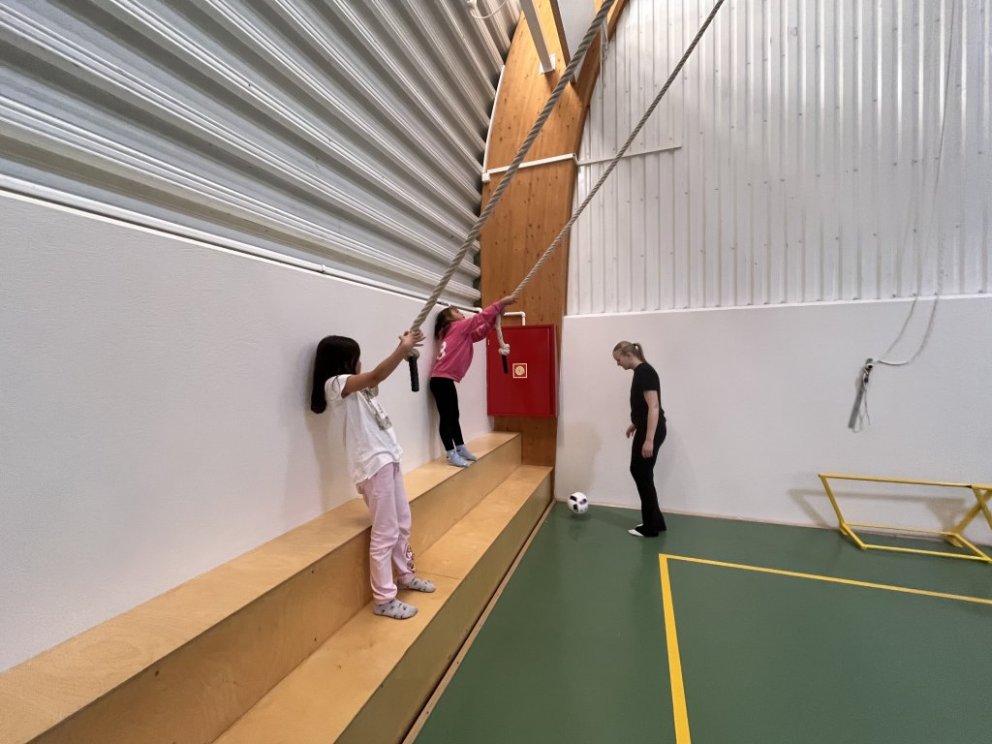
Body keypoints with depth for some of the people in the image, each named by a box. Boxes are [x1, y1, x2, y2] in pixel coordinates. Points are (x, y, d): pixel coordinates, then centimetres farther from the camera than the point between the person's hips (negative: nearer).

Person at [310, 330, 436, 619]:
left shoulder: (357, 386, 14)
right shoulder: (335, 384, -13)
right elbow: (377, 375, -27)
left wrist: (405, 350, 7)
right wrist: (404, 347, -23)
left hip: (387, 457, 10)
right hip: (372, 463, -10)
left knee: (402, 523, 20)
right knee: (385, 533, -2)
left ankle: (405, 575, 39)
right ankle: (384, 599, 13)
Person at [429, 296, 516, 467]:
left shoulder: (463, 333, 20)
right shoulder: (457, 327, -3)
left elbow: (481, 332, 19)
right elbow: (480, 317, -7)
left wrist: (496, 315, 8)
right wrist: (501, 303, -2)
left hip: (446, 380, 10)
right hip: (441, 380, -10)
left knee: (454, 416, 15)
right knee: (446, 417, -5)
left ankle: (461, 449, 25)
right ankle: (452, 455, -1)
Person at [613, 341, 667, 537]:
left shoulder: (645, 372, -18)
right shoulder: (640, 371, 12)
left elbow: (654, 407, -24)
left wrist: (649, 440, -26)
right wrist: (634, 424, 33)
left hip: (652, 431, -10)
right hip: (645, 429, 10)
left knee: (643, 475, 1)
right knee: (637, 471, 15)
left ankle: (650, 527, 15)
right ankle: (656, 521, 24)